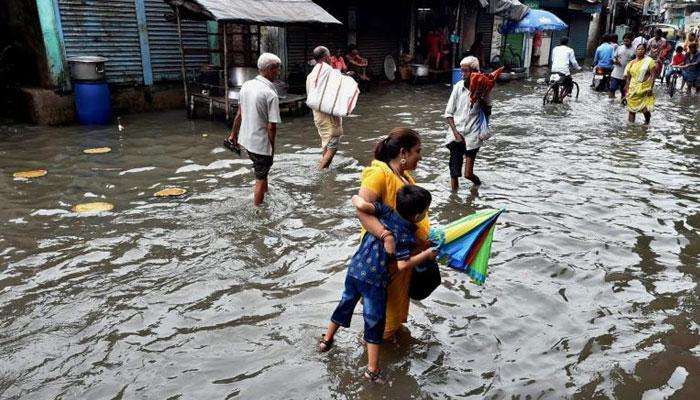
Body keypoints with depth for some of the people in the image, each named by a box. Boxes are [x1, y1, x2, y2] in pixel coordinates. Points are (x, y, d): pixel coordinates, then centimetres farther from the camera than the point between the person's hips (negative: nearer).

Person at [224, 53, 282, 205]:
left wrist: (233, 134, 18)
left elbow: (239, 114, 7)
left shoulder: (246, 85, 0)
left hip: (246, 139, 8)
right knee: (260, 178, 10)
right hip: (261, 143, -8)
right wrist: (272, 146, -8)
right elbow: (272, 126, -22)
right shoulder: (271, 94, -22)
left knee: (262, 172, 29)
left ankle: (265, 195, 48)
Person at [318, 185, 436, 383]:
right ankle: (372, 370, 16)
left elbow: (361, 205, -16)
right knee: (374, 322, 8)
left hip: (354, 270, 5)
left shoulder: (386, 211, -4)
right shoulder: (407, 235, -14)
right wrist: (426, 255, -5)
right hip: (375, 280, -5)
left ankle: (326, 340, 45)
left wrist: (356, 198, 7)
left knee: (345, 305, 25)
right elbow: (403, 265, -17)